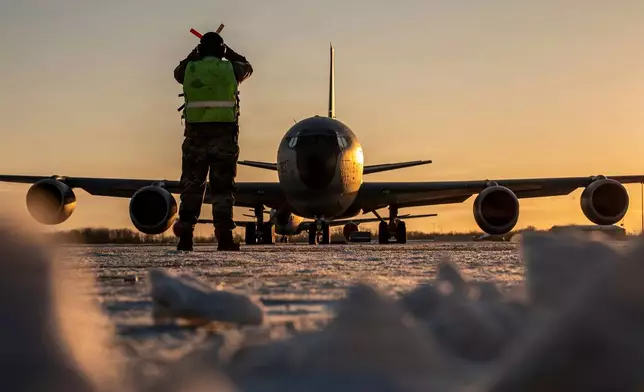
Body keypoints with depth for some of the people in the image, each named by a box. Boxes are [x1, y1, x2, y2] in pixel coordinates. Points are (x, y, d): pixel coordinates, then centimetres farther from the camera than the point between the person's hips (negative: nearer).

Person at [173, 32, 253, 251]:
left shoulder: (190, 70, 3)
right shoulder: (230, 69, 1)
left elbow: (178, 71, 29)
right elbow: (247, 68, 25)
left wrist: (194, 54, 41)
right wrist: (228, 52, 38)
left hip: (196, 134, 1)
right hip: (224, 134, -1)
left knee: (191, 186, 8)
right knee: (222, 188, 2)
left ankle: (185, 235, 3)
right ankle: (224, 236, -3)